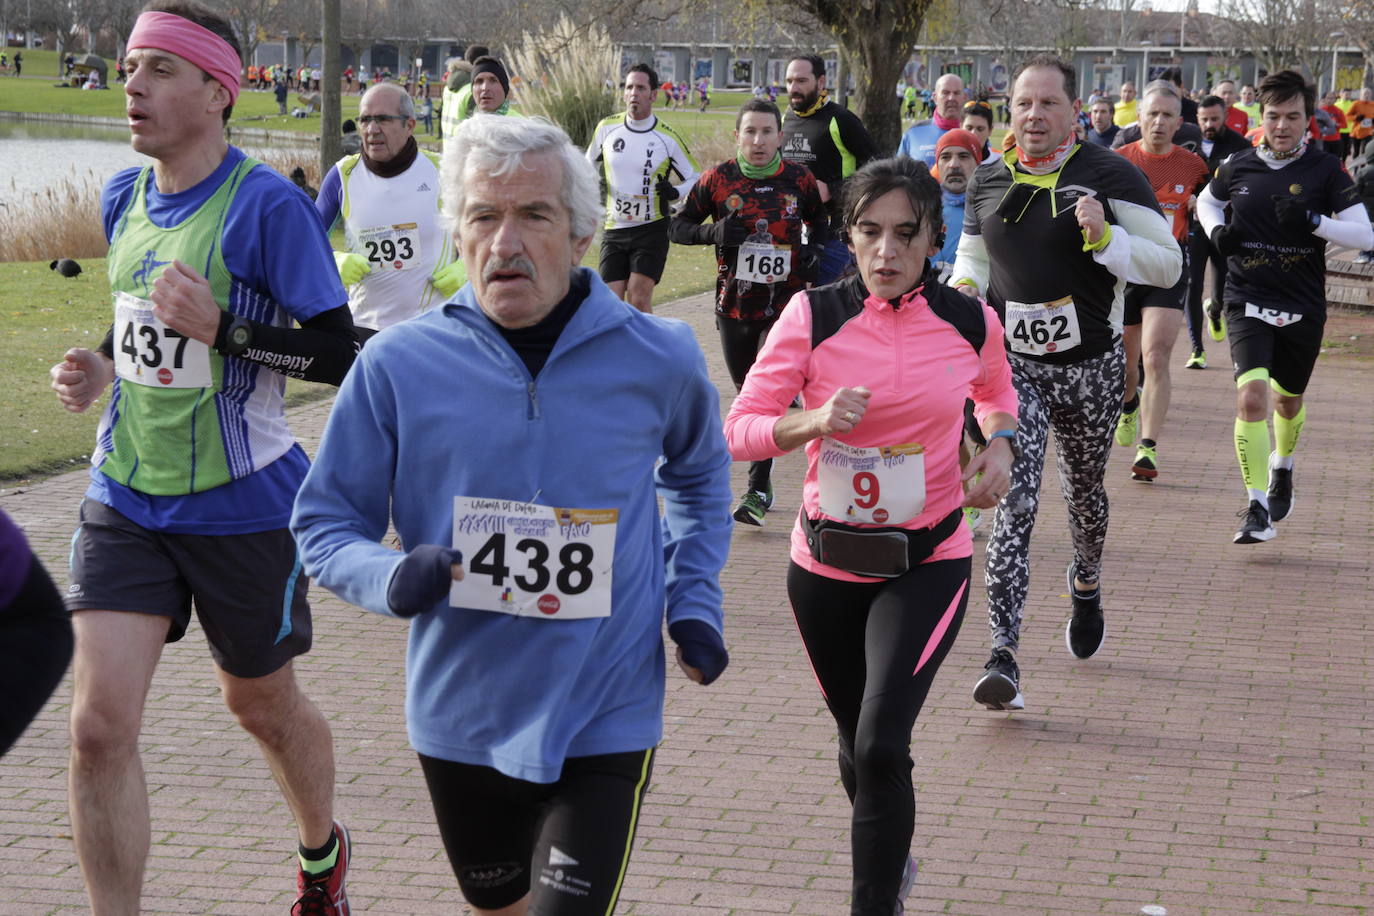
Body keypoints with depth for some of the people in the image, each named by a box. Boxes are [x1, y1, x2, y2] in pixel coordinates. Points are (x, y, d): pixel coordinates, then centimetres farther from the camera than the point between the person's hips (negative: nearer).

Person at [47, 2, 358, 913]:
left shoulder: (268, 205, -16)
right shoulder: (124, 197, 5)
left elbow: (338, 353, -17)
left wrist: (220, 330, -28)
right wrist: (103, 368, 3)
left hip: (242, 505, -4)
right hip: (125, 498, 5)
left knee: (262, 703, 16)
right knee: (100, 722, -8)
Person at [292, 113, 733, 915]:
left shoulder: (660, 360, -7)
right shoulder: (398, 365, -10)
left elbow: (699, 473, 15)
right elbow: (324, 523, -1)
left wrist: (694, 598, 2)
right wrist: (392, 578, -22)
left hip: (603, 722, -2)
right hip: (461, 721, 2)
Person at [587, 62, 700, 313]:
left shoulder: (668, 138, -5)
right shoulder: (607, 128, 3)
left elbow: (694, 177, 6)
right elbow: (589, 165, 20)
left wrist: (674, 192, -15)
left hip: (651, 229, -3)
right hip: (614, 230, 3)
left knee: (638, 299, -13)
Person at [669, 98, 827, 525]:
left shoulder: (799, 180, -2)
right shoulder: (718, 179, -4)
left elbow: (819, 219, 18)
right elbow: (677, 226, 3)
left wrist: (815, 250, -2)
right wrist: (715, 232, -16)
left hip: (785, 303, -2)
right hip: (734, 303, 2)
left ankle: (758, 490, -8)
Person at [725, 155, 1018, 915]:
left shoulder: (968, 322, -7)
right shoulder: (814, 315, -12)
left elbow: (995, 389, 17)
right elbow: (739, 430, -11)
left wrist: (999, 445, -2)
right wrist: (813, 421, -28)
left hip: (927, 564, -1)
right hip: (825, 565, 1)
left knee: (881, 746, -18)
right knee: (857, 742, 19)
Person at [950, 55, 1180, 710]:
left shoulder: (1111, 177, -7)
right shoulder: (988, 183, 4)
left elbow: (1168, 267, -7)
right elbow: (971, 255, 21)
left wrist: (1103, 239, -24)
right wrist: (964, 287, -2)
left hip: (1089, 365, -1)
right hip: (1012, 363, 1)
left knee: (1085, 491, 19)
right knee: (1014, 501, -14)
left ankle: (1087, 589, 52)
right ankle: (1003, 658, -20)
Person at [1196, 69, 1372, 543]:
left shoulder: (1326, 170, -6)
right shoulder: (1238, 167, -1)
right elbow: (1207, 201, 21)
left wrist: (1313, 222, -25)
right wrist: (1217, 232, -1)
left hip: (1303, 308, 0)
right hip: (1248, 303, 0)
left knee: (1288, 399, 18)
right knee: (1251, 395, -19)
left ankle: (1282, 468, 51)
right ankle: (1256, 508, -13)